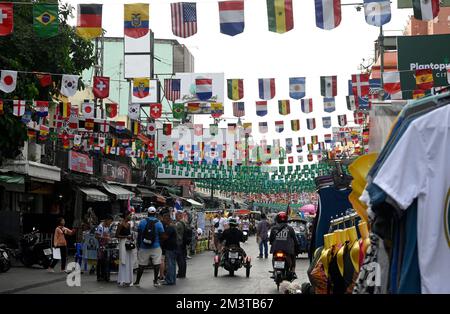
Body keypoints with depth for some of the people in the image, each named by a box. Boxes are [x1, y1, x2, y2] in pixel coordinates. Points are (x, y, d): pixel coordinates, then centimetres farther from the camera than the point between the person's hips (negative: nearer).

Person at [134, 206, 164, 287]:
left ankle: (137, 281, 16)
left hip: (144, 247, 2)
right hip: (156, 247, -2)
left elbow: (139, 235, 2)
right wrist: (161, 245, 14)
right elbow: (161, 236, -1)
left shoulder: (142, 222, 0)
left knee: (141, 265, 8)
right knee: (156, 264, 5)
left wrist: (138, 245, 10)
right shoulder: (158, 223, -3)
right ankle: (155, 281, 4)